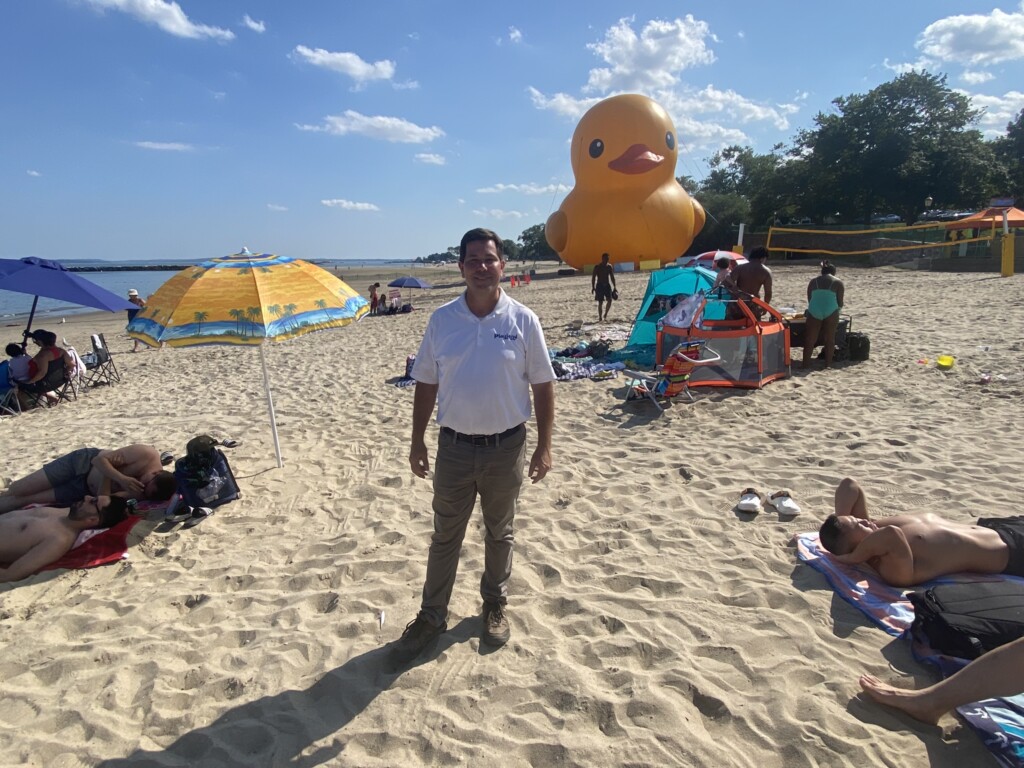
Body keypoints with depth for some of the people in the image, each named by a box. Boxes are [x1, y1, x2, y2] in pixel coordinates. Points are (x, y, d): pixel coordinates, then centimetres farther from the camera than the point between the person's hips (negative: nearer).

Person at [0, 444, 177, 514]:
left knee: (24, 500, 3)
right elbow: (100, 459, -23)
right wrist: (122, 478, -40)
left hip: (85, 491, 1)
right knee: (17, 490, 6)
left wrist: (107, 475, -38)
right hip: (83, 461, -1)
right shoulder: (147, 454, -31)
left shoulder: (143, 493, -25)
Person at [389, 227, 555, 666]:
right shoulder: (441, 320, -2)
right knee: (445, 536, 13)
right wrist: (417, 442, 4)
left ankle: (495, 605, 39)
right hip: (454, 447, 1)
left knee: (499, 533, 17)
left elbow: (543, 386, -3)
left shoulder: (522, 320, -7)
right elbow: (426, 384, 4)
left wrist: (543, 446, -5)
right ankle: (431, 616, 30)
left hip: (506, 447, -1)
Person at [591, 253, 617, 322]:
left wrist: (614, 287, 8)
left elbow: (612, 277, 11)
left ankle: (605, 314, 8)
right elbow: (593, 277, -3)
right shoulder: (597, 267, -4)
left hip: (607, 285, 3)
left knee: (609, 300, -11)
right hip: (599, 285, -3)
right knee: (600, 302, -1)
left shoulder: (609, 266, 6)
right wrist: (593, 287, -9)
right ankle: (600, 317, 7)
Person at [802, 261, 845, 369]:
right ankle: (828, 363, 10)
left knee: (810, 339, 5)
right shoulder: (837, 282, 7)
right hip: (831, 312, -1)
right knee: (830, 339, 8)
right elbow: (840, 303, 5)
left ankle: (805, 363, 2)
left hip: (814, 312, 2)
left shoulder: (813, 281, 14)